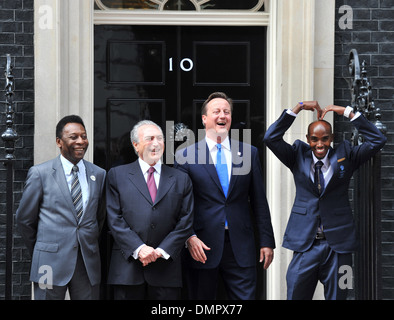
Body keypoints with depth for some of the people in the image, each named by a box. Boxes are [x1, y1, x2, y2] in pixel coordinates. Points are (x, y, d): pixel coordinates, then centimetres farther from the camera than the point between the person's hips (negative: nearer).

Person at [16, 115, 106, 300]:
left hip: (89, 263, 3)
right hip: (51, 264, -3)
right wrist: (40, 252, 10)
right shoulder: (39, 173, -1)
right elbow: (24, 219, 4)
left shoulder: (99, 174, 9)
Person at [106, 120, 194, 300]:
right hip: (127, 268, -1)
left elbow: (185, 222, 6)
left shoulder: (181, 180, 12)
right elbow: (115, 219, 0)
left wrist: (162, 251, -7)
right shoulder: (117, 175, 8)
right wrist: (138, 249, -12)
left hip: (166, 269, 1)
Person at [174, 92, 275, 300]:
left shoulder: (249, 153, 10)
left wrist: (266, 241, 5)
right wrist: (189, 237, -13)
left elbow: (259, 202, 9)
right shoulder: (185, 156, 3)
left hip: (241, 249, 2)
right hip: (202, 247, -1)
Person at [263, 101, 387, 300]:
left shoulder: (345, 155, 6)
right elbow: (271, 138, -4)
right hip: (305, 245, 0)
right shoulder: (298, 156, 6)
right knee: (296, 295, 3)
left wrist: (347, 112, -7)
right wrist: (297, 109, -8)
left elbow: (377, 141, -3)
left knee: (337, 296, 8)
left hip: (338, 246, 0)